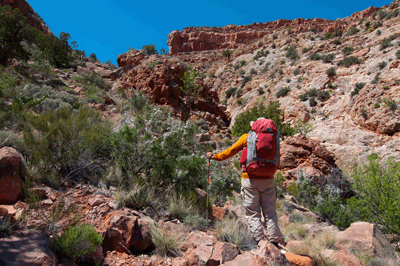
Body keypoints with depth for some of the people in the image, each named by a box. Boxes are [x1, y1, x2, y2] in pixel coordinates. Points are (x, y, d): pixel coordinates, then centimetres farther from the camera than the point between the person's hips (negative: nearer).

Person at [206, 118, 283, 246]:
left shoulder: (247, 137, 3)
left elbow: (231, 151, 7)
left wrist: (214, 156, 20)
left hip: (250, 179, -3)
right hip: (268, 180, 3)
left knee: (252, 213, 4)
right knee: (270, 213, 9)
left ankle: (260, 240, -2)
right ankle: (274, 241, 7)